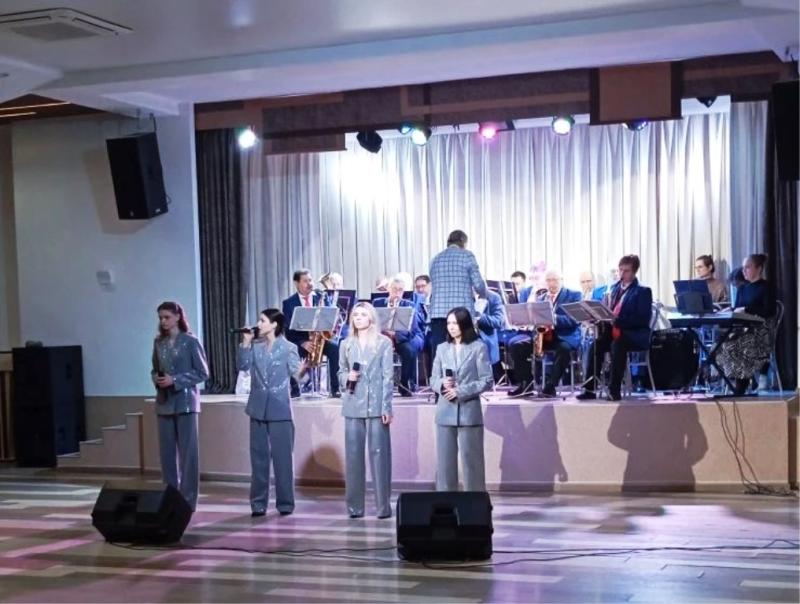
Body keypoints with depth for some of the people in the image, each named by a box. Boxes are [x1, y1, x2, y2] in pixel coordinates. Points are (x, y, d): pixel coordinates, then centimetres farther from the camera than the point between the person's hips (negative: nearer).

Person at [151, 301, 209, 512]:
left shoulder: (191, 342, -5)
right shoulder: (159, 342, 9)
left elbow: (202, 373, -6)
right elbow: (155, 370, 17)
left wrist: (175, 380, -14)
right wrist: (157, 379, -5)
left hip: (185, 402, -5)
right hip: (164, 403, 5)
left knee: (188, 452, -2)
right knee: (167, 452, 7)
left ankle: (188, 500, 4)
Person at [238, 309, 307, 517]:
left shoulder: (288, 348, -3)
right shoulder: (256, 346, 8)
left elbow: (297, 372, -9)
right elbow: (243, 366, -3)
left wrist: (303, 368, -29)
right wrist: (246, 343, -9)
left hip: (279, 410, -4)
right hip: (258, 408, 4)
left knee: (282, 457, 0)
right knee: (258, 457, 8)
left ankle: (285, 503, 8)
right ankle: (258, 503, 15)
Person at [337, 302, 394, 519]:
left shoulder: (384, 342, 1)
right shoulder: (346, 345, 11)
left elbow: (388, 376, -2)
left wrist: (387, 406, -8)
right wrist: (347, 377, -7)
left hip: (376, 405, -3)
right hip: (353, 405, 3)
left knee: (379, 453, -3)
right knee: (353, 454, 3)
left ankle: (383, 505, 3)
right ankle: (354, 505, 10)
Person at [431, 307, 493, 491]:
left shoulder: (478, 347, -2)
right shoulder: (442, 348, 10)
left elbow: (486, 381, -5)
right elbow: (433, 379, 11)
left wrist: (460, 391, -13)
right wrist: (442, 384, -11)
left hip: (469, 411, -4)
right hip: (445, 412, 4)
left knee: (471, 461, 0)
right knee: (444, 461, 5)